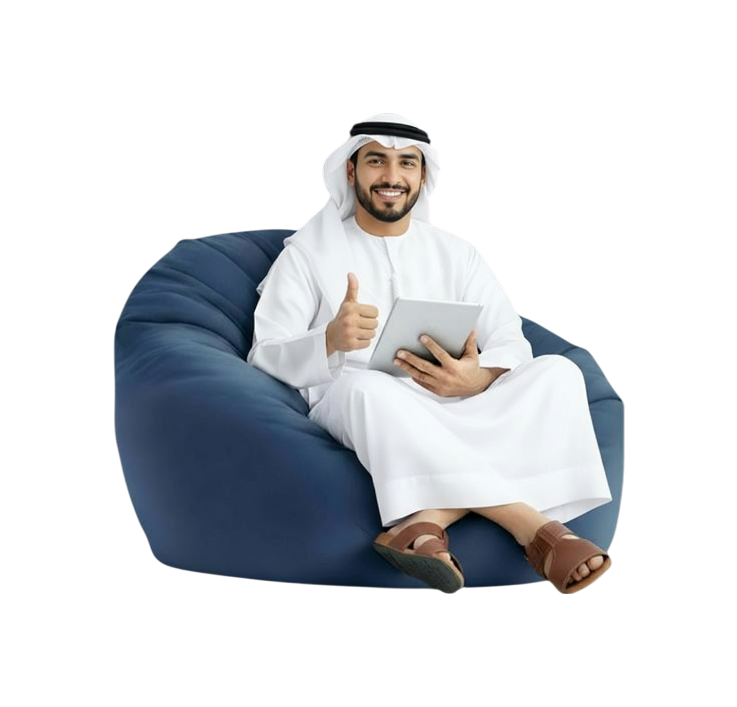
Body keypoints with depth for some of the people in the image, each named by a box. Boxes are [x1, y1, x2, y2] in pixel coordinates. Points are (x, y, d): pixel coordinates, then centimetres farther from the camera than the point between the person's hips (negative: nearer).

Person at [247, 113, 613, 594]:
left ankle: (428, 519, -39)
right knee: (365, 385, -39)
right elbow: (266, 357, -3)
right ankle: (534, 527, -38)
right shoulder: (308, 252, 5)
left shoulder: (456, 252, 14)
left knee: (557, 371, -21)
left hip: (456, 408, 3)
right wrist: (329, 342, -26)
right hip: (352, 407, -3)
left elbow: (512, 344, 5)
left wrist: (479, 378, -21)